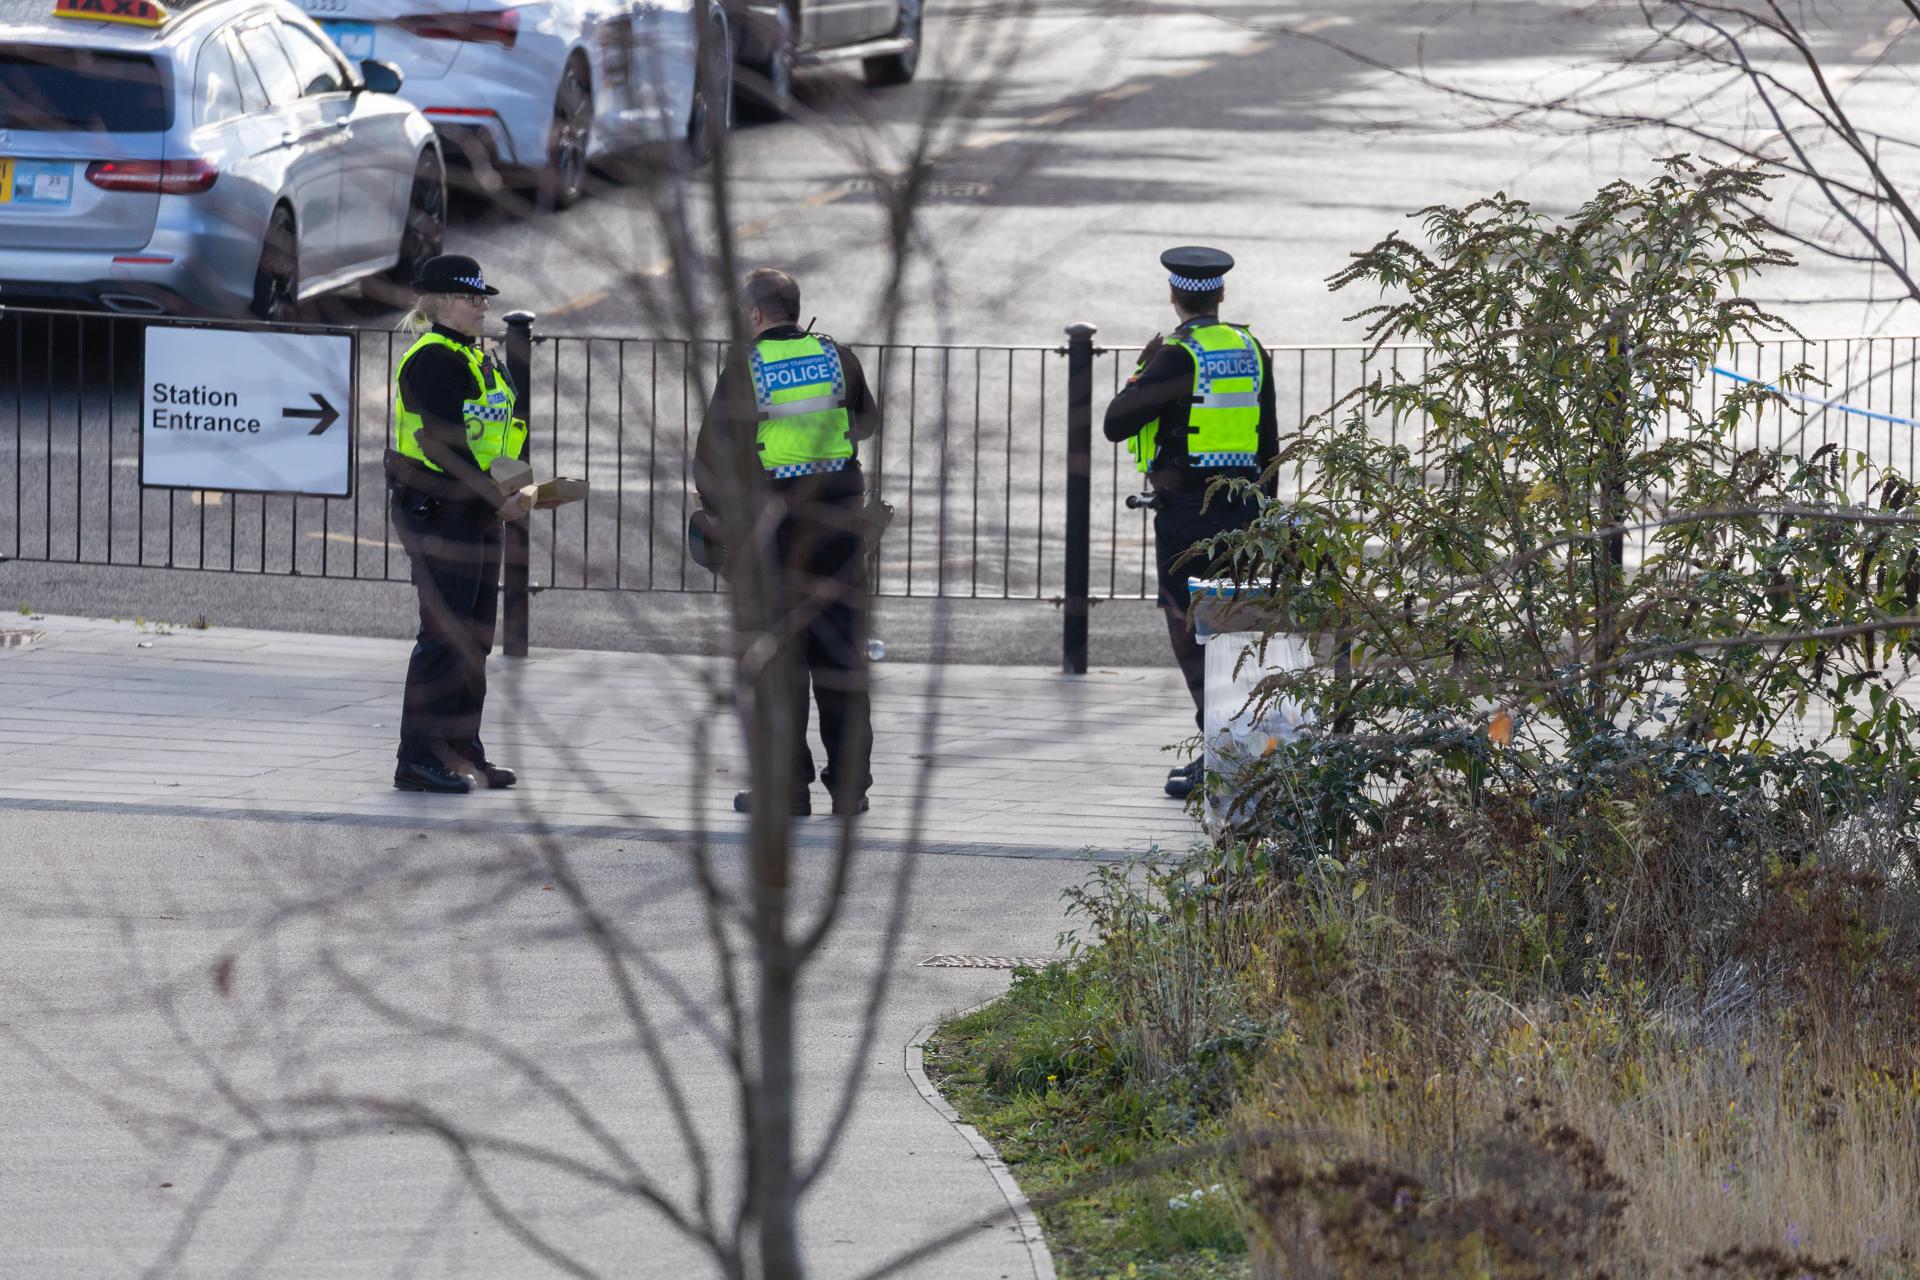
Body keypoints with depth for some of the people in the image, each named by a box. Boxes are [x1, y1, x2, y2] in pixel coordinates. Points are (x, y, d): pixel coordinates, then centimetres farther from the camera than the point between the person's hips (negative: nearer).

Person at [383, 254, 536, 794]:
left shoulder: (483, 359, 18)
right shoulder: (432, 359, -12)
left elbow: (508, 428, 18)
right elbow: (444, 444, -21)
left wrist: (522, 487, 0)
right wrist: (497, 497, -23)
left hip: (480, 513, 10)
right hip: (438, 511, -10)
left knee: (475, 637, 13)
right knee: (444, 634, -10)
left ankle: (462, 751, 20)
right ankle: (419, 758, -7)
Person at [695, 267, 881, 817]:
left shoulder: (745, 368, -6)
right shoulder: (836, 356, 4)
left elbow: (712, 452, -5)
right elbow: (868, 421, 21)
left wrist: (717, 519, 8)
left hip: (773, 520, -3)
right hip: (840, 517, 3)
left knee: (779, 652, 3)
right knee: (841, 650, 9)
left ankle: (787, 786, 2)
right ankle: (850, 785, 10)